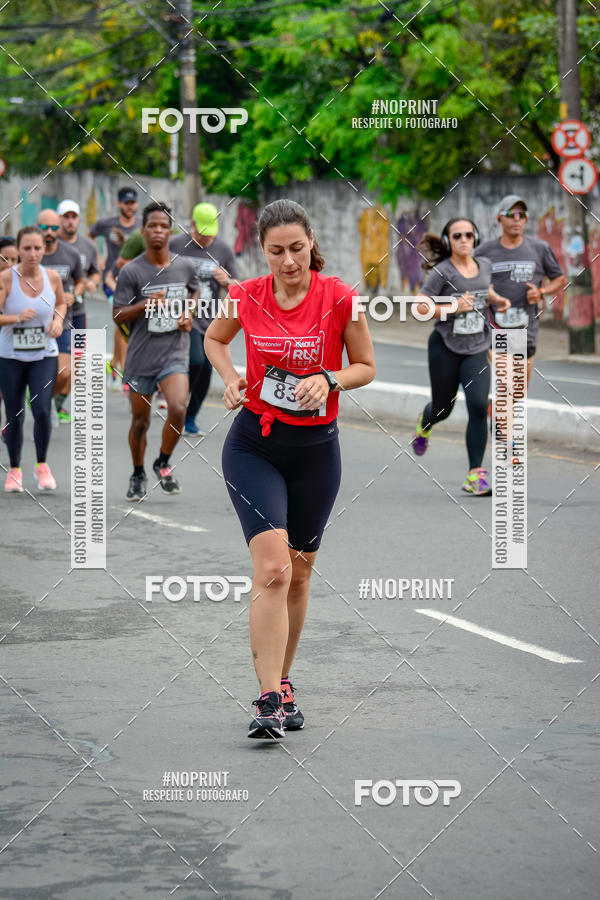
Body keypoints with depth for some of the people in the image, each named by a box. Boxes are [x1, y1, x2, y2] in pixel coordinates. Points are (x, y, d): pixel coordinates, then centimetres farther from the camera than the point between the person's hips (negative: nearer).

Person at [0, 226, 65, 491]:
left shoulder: (52, 277, -4)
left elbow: (61, 302, 16)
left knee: (42, 410, -14)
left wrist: (58, 319, -4)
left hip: (44, 357, 1)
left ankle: (42, 465, 7)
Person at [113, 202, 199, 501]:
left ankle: (163, 464, 5)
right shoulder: (131, 271, -7)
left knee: (177, 409, -20)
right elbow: (117, 315, -6)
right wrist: (147, 304, -22)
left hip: (174, 355, 1)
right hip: (140, 357, -1)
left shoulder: (185, 267, 3)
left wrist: (189, 315, 6)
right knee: (140, 422, 7)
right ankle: (138, 476, 30)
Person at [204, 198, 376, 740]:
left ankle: (282, 681, 31)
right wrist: (231, 379, -2)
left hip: (316, 450, 1)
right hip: (254, 445, -1)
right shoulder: (245, 298, -5)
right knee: (272, 568, -17)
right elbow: (215, 339, 16)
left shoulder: (339, 298, -9)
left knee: (298, 574, 12)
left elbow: (366, 367, 2)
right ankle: (270, 700, -19)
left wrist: (328, 379, -17)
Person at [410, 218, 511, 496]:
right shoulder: (442, 272, -12)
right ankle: (424, 424, 54)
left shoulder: (484, 265, 3)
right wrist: (452, 308, -25)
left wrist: (499, 300, 6)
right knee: (443, 408, 13)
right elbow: (420, 306, -14)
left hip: (477, 348, 3)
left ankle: (475, 475, -11)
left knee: (478, 405, -15)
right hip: (445, 347, -3)